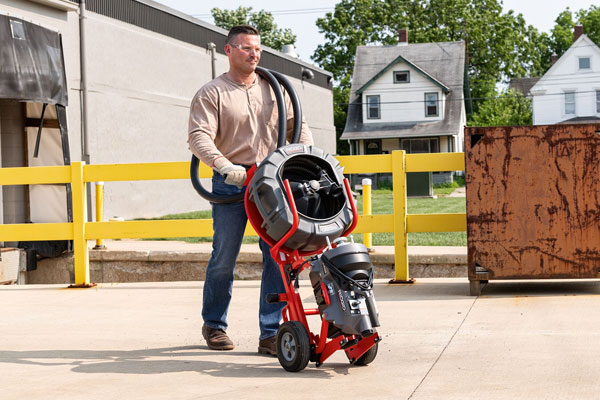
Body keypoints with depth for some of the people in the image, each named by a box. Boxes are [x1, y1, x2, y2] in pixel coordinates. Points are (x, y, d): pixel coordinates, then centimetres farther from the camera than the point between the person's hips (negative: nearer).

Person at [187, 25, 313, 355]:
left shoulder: (273, 89, 15)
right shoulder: (211, 93, 1)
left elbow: (296, 125, 16)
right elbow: (198, 137, -12)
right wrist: (224, 165, -27)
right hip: (231, 184, -3)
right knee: (224, 258, 4)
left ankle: (270, 334, 1)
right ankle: (213, 325, 25)